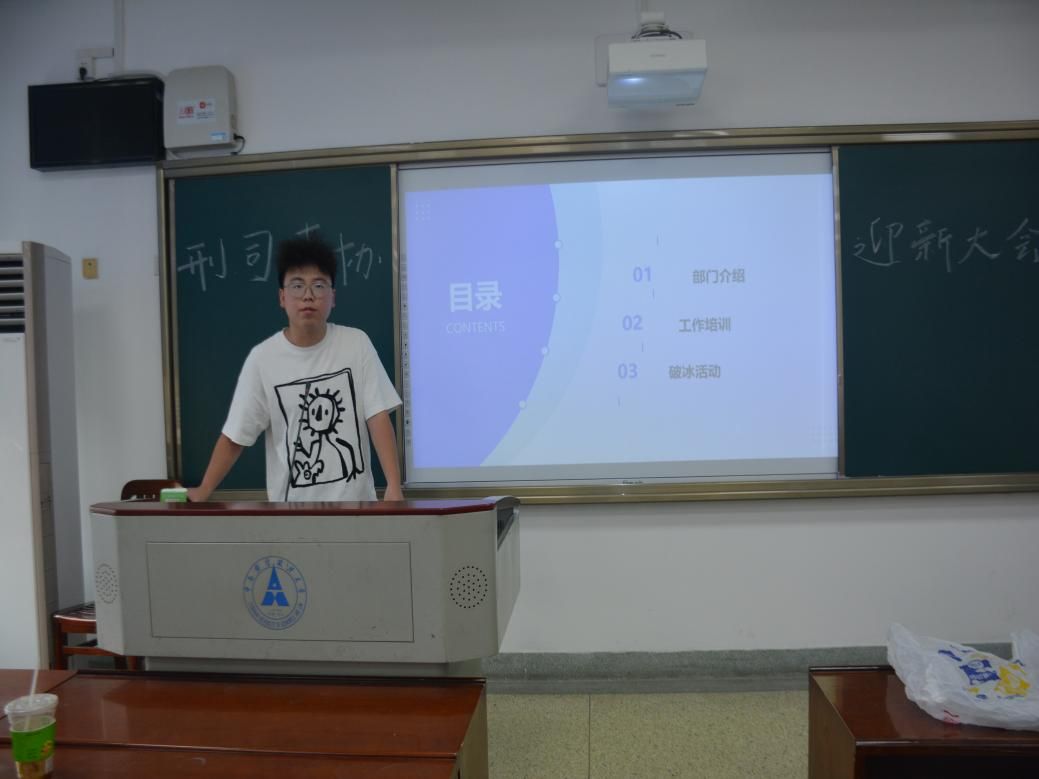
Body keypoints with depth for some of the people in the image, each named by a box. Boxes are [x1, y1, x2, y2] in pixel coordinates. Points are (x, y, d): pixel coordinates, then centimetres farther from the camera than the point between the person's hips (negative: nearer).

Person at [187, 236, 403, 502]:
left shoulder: (356, 344, -6)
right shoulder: (262, 358, -7)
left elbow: (378, 418, -10)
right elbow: (234, 437, -1)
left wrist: (394, 486, -19)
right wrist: (204, 490, -10)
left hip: (355, 501, 0)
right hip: (293, 509, 0)